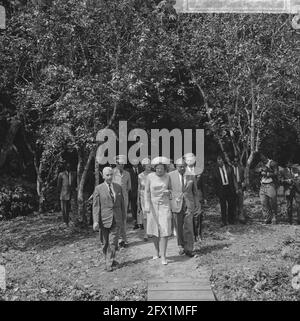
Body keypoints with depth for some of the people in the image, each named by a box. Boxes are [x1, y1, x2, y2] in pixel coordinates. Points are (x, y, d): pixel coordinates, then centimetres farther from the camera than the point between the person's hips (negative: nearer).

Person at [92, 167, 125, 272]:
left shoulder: (118, 187, 7)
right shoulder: (98, 189, -2)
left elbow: (122, 204, 13)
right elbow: (96, 206, -4)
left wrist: (123, 219, 13)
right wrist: (95, 221, -11)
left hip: (116, 220, 2)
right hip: (104, 220, -1)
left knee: (113, 242, -4)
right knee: (106, 243, 9)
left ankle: (109, 264, 8)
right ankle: (109, 260, 28)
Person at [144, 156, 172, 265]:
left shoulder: (167, 176, -1)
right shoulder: (150, 176, -5)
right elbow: (147, 192, -3)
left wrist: (168, 192, -10)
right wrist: (147, 204, -13)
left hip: (165, 205, 0)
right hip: (153, 205, 0)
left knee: (164, 231, -7)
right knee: (154, 230, 9)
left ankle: (163, 256, -3)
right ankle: (157, 251, 29)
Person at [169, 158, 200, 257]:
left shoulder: (191, 176, 3)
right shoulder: (171, 176, -3)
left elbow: (195, 192, 10)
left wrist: (197, 205, 10)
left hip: (188, 204, 1)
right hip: (176, 204, 0)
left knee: (188, 227, -1)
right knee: (179, 227, 8)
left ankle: (188, 249, 9)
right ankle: (181, 246, 27)